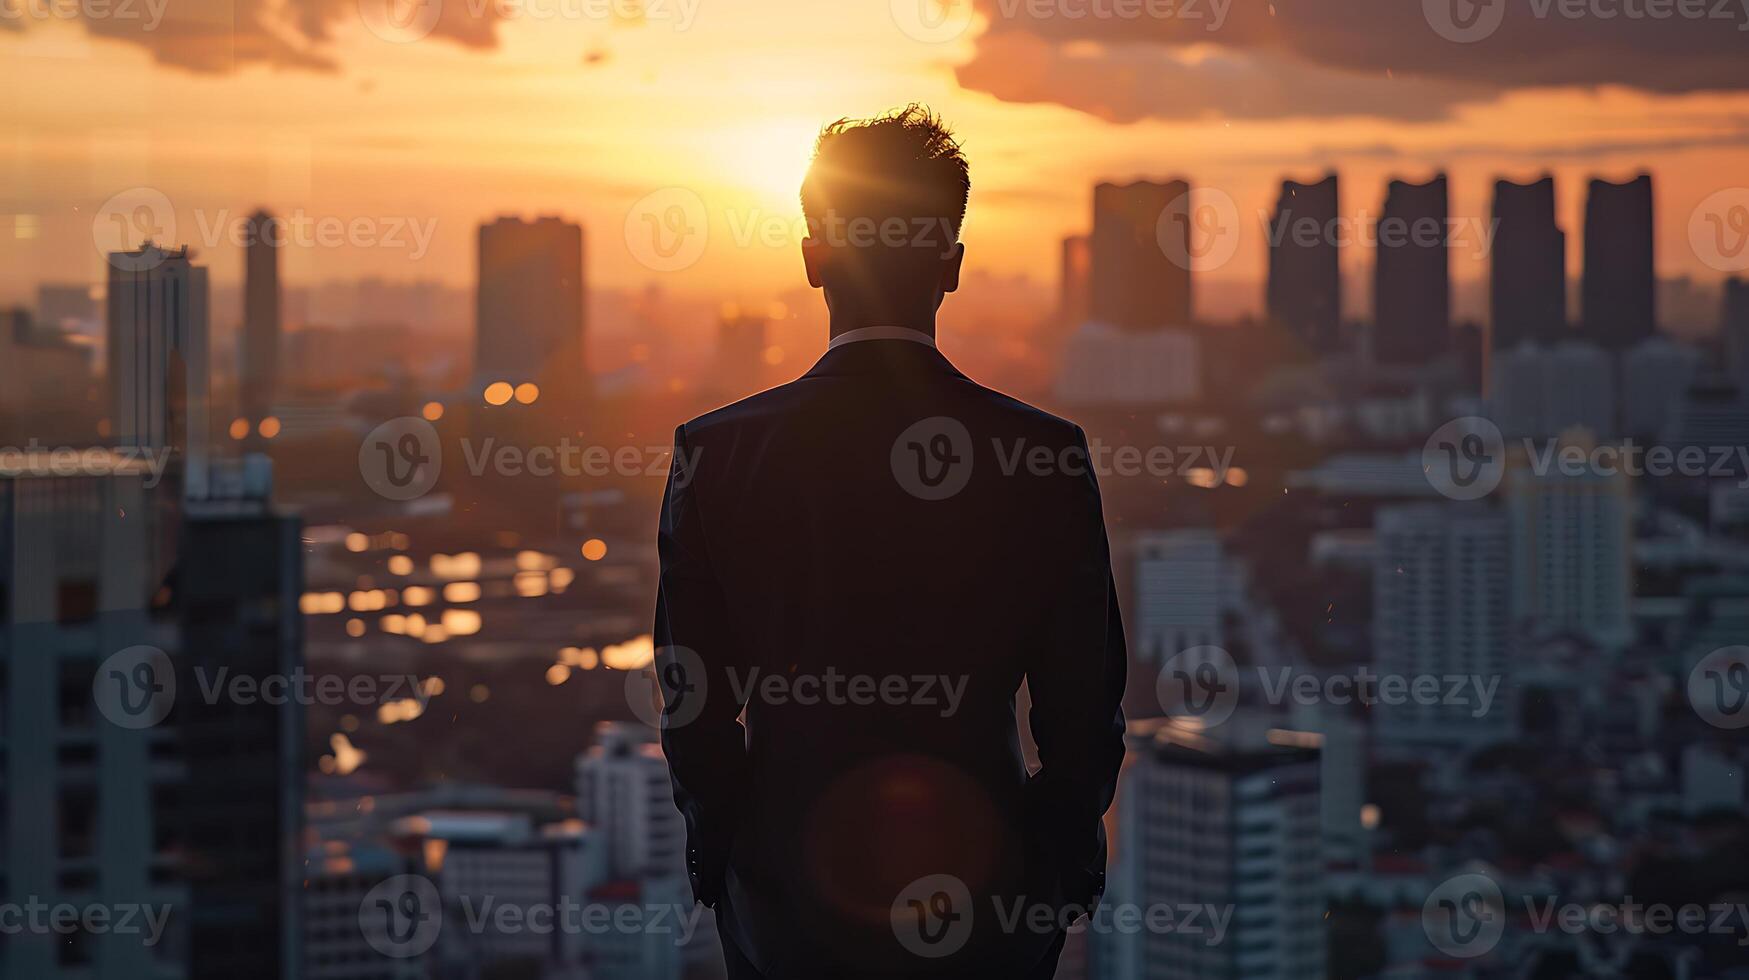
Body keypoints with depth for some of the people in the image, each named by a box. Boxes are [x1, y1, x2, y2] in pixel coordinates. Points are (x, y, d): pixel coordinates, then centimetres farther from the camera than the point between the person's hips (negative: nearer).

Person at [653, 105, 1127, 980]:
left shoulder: (716, 454, -8)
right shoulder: (1044, 455, -9)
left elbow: (693, 706, -2)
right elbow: (1084, 708, -3)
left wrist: (716, 855, 13)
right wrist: (1063, 868, 12)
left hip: (788, 900, 0)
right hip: (986, 902, 0)